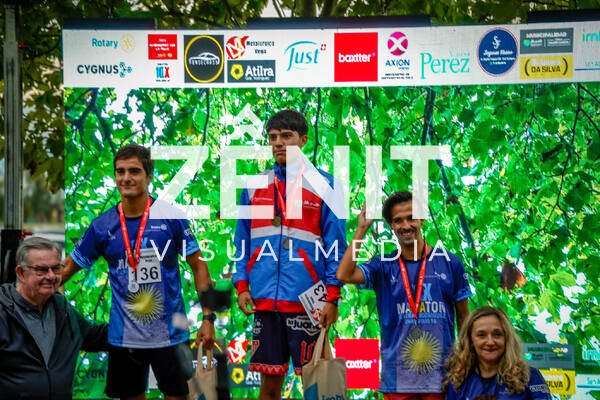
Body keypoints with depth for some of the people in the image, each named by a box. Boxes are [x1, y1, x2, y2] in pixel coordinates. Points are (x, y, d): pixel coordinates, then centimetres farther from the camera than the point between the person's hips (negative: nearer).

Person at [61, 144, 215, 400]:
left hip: (169, 333, -2)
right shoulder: (102, 225, 1)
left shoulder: (171, 218, -5)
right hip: (123, 337, 2)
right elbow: (68, 268, 11)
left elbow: (198, 266, 0)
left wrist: (207, 317, -6)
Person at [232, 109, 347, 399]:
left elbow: (335, 244, -1)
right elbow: (242, 243, 15)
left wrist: (332, 298, -7)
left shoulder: (324, 184, 2)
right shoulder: (253, 186, 12)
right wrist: (241, 286, 4)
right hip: (264, 300, 3)